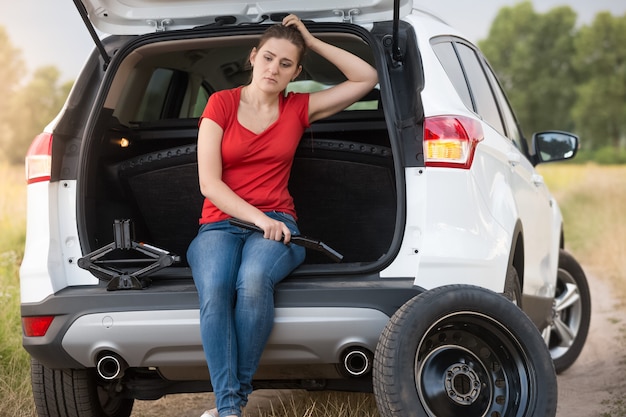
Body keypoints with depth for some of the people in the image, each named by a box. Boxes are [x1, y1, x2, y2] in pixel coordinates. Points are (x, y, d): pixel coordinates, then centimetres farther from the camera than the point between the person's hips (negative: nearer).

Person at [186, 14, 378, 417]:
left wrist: (312, 41, 9)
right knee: (214, 290, -36)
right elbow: (209, 182, -3)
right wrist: (257, 218, -16)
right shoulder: (222, 103, 6)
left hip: (275, 223, 1)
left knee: (254, 279, -37)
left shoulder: (298, 108, 12)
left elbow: (367, 78, 11)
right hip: (221, 223, 0)